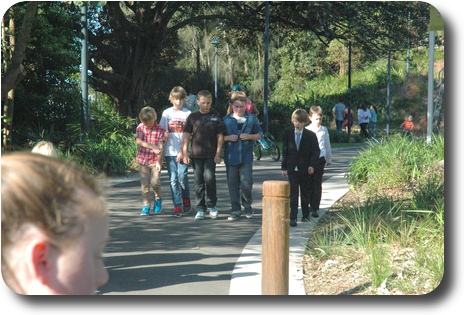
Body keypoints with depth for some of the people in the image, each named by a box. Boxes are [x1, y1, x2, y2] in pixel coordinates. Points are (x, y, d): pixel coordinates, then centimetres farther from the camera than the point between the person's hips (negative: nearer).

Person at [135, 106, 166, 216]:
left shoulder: (160, 130, -5)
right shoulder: (140, 128, 1)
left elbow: (160, 147, -11)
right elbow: (138, 141, -14)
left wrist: (159, 161, -19)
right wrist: (153, 147, -21)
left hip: (155, 160, -2)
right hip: (143, 160, 2)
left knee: (154, 182, -11)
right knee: (145, 184, 3)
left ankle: (158, 199, 16)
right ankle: (146, 205, 13)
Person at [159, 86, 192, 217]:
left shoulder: (187, 113, 3)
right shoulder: (166, 113, 9)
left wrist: (182, 151, -8)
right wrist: (164, 134, -13)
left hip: (183, 151, -2)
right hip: (170, 151, 2)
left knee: (182, 176, -9)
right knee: (173, 179, -1)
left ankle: (186, 199, 17)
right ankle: (177, 205, 4)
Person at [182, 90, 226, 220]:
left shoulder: (215, 117, 4)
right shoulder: (193, 116, 6)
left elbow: (220, 136, 5)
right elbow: (186, 135, 7)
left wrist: (218, 153, -2)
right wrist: (185, 153, 1)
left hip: (211, 155, -1)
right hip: (196, 155, 2)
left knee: (209, 178, -12)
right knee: (199, 181, 5)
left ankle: (212, 206, 7)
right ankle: (201, 209, 13)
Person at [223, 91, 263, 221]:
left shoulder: (252, 119, 6)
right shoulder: (226, 119, 6)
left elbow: (260, 134, 9)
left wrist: (250, 136, -9)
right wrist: (228, 138, -10)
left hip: (246, 157, -1)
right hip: (230, 157, 1)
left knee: (246, 184, -9)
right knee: (233, 185, 5)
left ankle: (247, 205, 17)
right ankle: (235, 211, 14)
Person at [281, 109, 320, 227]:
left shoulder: (311, 135, -4)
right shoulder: (288, 133, 1)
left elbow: (316, 151, -2)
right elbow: (284, 151, 5)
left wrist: (312, 165, -13)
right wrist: (284, 167, 4)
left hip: (305, 168, 0)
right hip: (292, 168, 0)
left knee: (305, 192, 13)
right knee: (293, 193, -5)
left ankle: (306, 214, 29)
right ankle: (293, 217, -5)